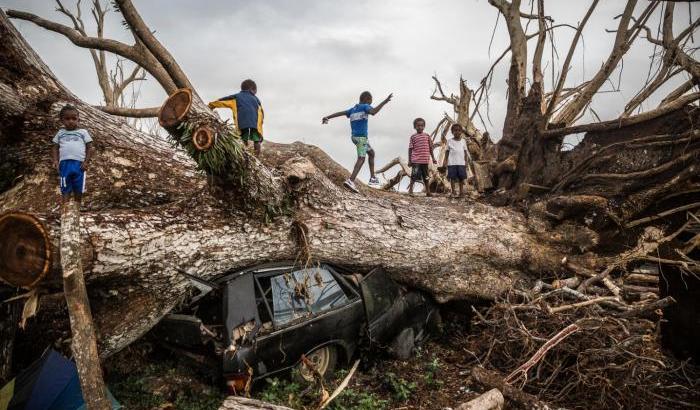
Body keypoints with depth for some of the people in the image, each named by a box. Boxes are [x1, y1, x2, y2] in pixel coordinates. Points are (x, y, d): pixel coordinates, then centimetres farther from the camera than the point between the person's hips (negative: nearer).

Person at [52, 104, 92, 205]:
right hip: (65, 163, 1)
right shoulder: (60, 133, 15)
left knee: (78, 189, 7)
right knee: (65, 190, 1)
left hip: (79, 164, -1)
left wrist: (86, 162, -6)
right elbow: (55, 148, 14)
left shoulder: (83, 132, 10)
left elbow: (88, 148, 6)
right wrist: (55, 161, -2)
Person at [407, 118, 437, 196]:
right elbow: (410, 149, 1)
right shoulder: (413, 137, 1)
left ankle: (428, 192, 19)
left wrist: (433, 158, 12)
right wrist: (409, 160, -2)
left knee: (426, 177, 11)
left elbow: (430, 148, 13)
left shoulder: (427, 136, 9)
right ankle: (410, 190, 2)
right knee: (414, 176, -7)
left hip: (425, 160, 3)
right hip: (416, 160, -3)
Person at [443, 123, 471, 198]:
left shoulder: (463, 141, 9)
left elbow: (465, 151, 10)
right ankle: (453, 192, 6)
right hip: (452, 163, -2)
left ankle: (461, 192, 13)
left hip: (461, 163, 2)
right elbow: (447, 151, 7)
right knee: (452, 177, -1)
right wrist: (445, 160, 1)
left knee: (461, 177, 4)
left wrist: (466, 161, 3)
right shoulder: (449, 141, 5)